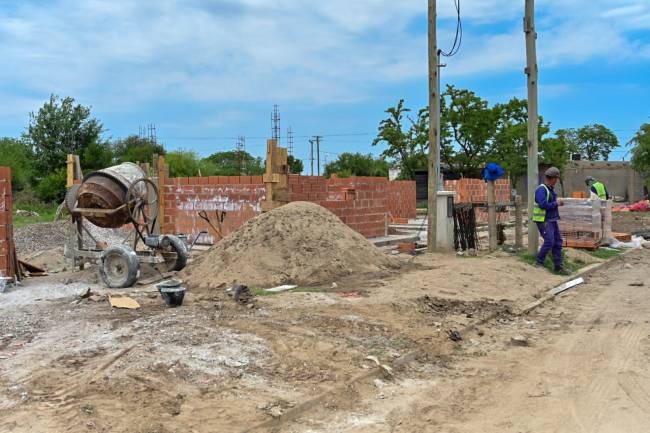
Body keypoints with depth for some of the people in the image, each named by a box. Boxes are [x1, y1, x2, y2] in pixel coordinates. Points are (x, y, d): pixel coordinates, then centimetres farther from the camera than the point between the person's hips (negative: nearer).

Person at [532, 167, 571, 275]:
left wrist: (558, 202, 5)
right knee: (549, 242, -14)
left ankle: (558, 266, 10)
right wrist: (556, 203, -14)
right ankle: (539, 263, 1)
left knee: (558, 242, 6)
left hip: (552, 220, 10)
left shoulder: (551, 189, 13)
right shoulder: (541, 189, -16)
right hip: (543, 220, -9)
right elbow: (543, 205, -26)